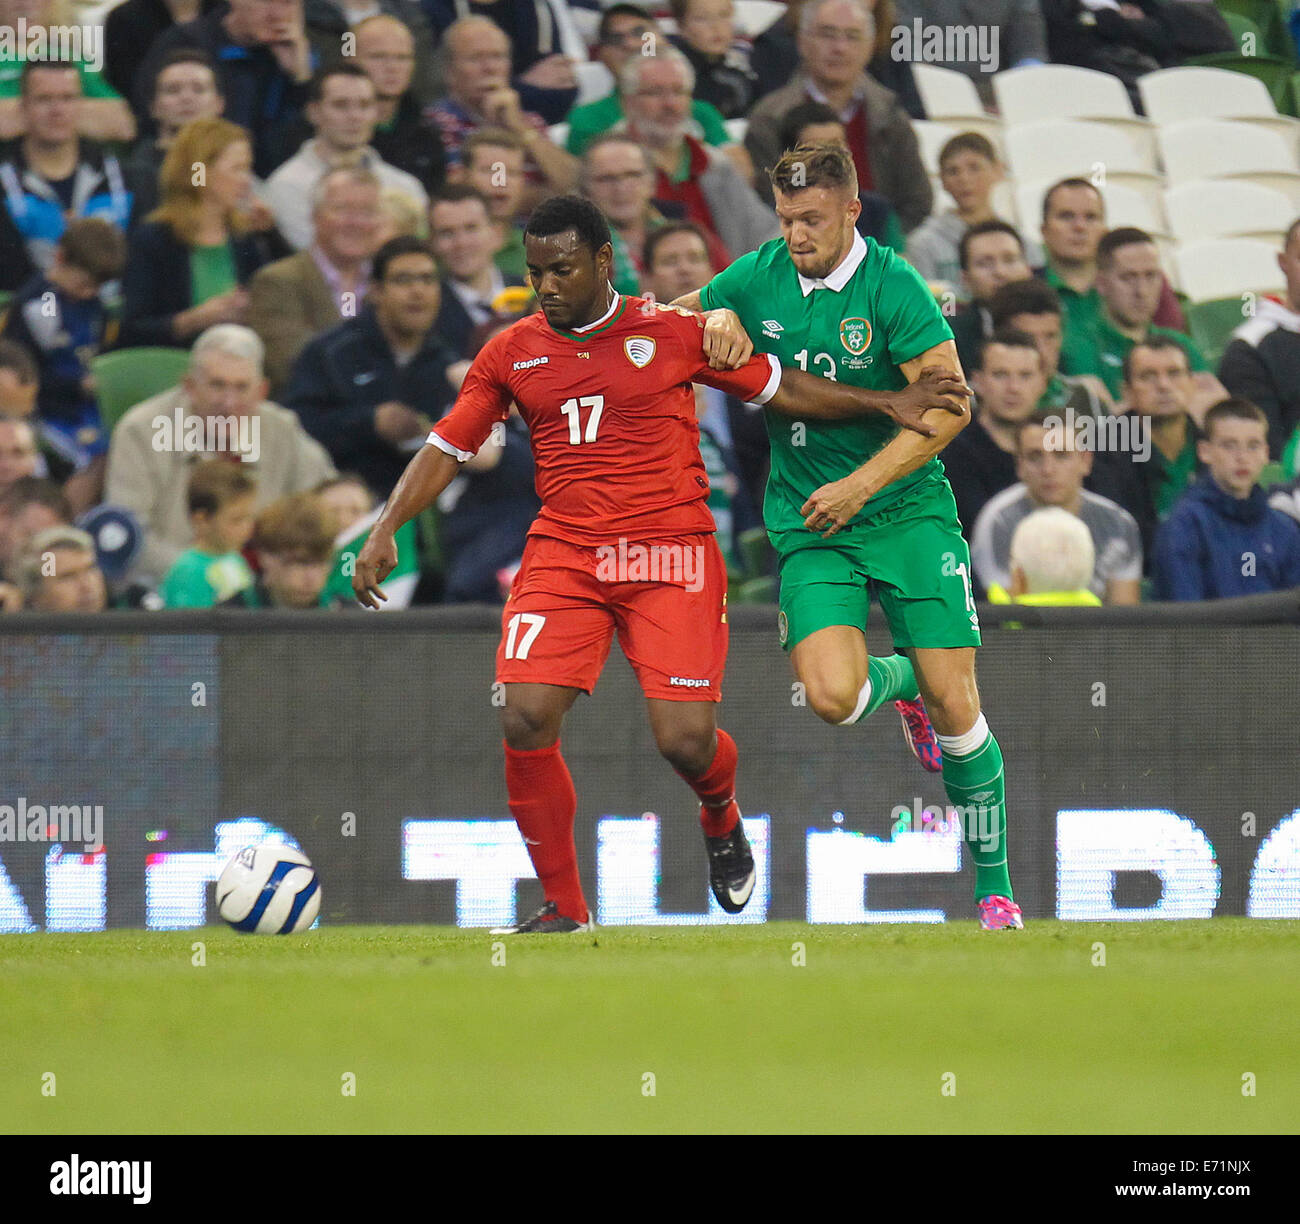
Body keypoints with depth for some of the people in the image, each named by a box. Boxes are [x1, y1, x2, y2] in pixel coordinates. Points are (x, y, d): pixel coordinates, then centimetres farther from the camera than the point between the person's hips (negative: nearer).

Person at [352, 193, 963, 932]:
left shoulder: (672, 333, 2)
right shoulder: (513, 353, 8)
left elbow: (779, 388, 12)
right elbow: (448, 448, 11)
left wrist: (893, 404, 10)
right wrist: (387, 531, -2)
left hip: (671, 554, -2)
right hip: (561, 557, 2)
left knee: (685, 740, -13)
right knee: (527, 719, -16)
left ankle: (722, 818, 27)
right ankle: (563, 905, 0)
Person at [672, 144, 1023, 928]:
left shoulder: (893, 287, -11)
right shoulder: (758, 279, 1)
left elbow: (949, 405, -13)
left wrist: (861, 485, -19)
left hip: (907, 511, -3)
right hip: (810, 527, 3)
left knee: (953, 703, -6)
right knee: (833, 696, -19)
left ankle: (994, 886, 10)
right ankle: (899, 681, 19)